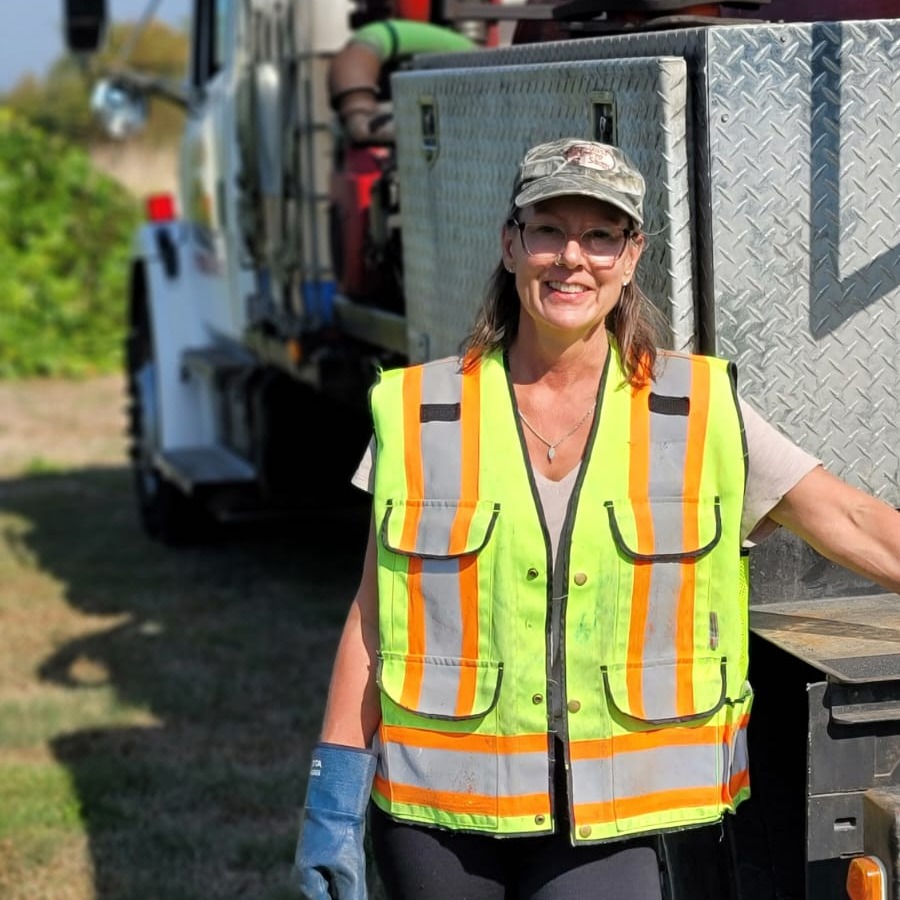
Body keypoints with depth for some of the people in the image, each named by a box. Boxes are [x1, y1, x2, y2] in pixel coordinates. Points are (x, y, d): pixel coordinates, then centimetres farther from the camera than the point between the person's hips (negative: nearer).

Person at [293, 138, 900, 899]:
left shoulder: (697, 410, 0)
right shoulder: (422, 413, 0)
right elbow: (375, 615, 3)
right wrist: (334, 800, 1)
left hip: (607, 821, 0)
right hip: (438, 815, 1)